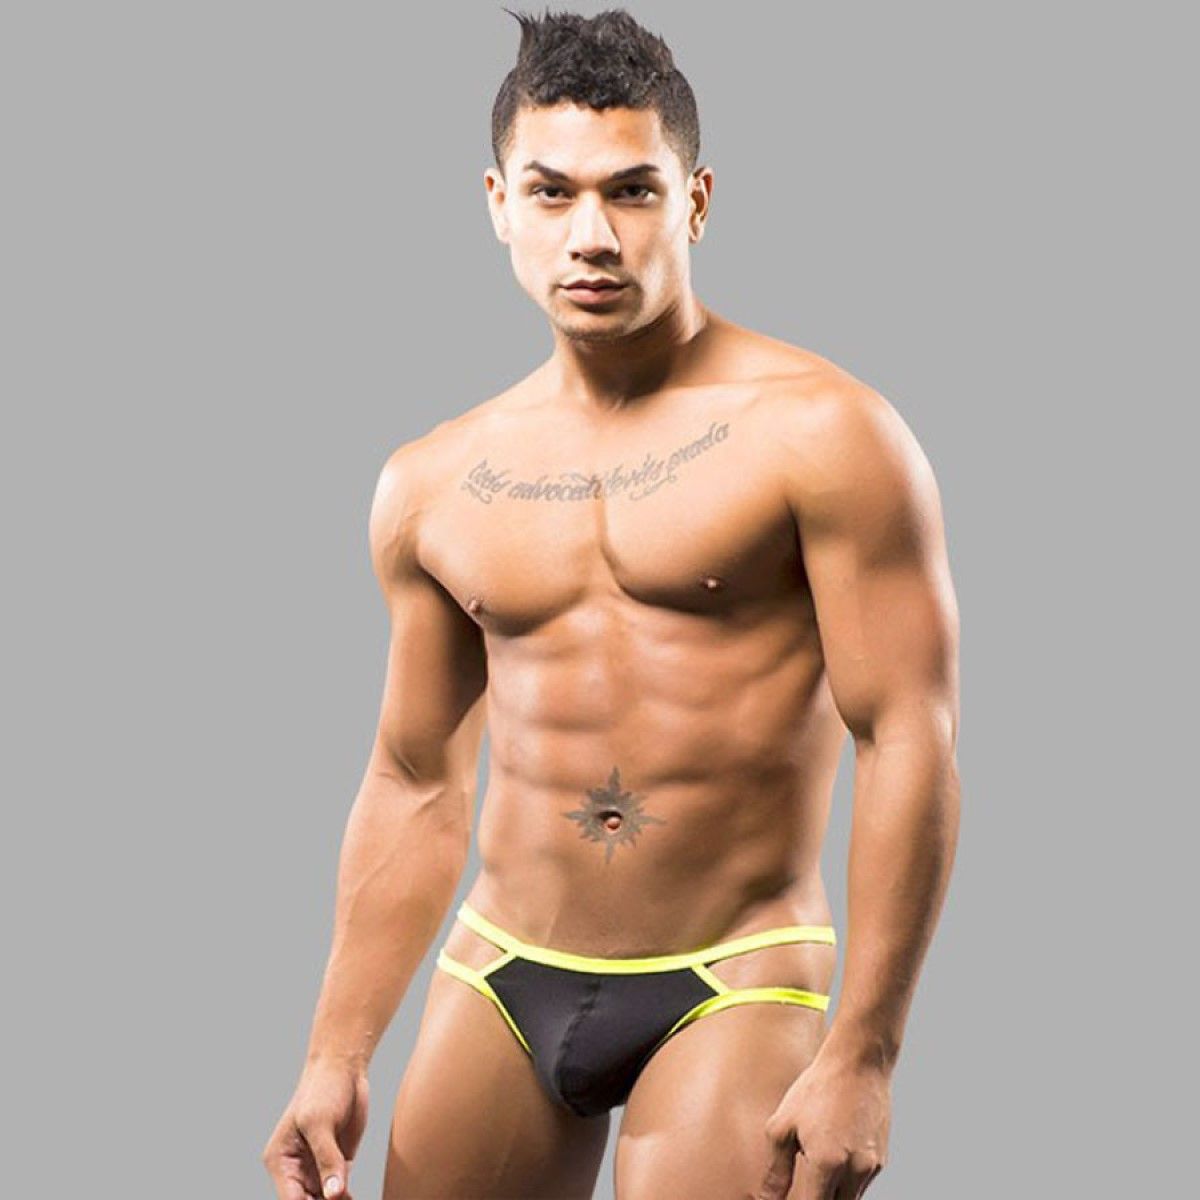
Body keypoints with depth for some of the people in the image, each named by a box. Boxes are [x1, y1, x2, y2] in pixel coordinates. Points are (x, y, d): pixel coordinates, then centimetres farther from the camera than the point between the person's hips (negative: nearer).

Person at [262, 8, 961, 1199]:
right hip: (498, 979, 4)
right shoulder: (431, 486, 7)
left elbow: (909, 742, -11)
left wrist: (861, 1057, -16)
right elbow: (415, 784, 14)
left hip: (732, 989, -4)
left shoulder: (816, 432, -8)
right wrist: (336, 1055, 11)